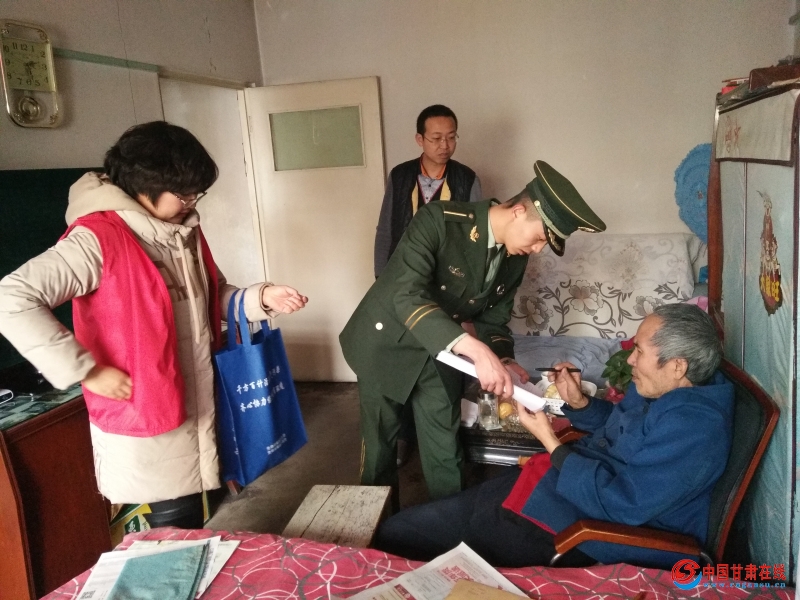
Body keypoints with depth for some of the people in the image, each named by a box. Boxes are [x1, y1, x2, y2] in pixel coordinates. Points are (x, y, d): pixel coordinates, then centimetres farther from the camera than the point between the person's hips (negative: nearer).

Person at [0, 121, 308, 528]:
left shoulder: (186, 231, 6)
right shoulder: (98, 239, -20)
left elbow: (214, 295, 16)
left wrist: (260, 299, -4)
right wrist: (88, 371, -24)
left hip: (194, 410, 7)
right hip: (142, 423, -7)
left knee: (190, 528, 20)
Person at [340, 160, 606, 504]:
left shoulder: (515, 259, -6)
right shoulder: (439, 220, -28)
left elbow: (493, 318, 5)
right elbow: (406, 296, -39)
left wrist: (502, 360, -17)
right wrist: (474, 349, -49)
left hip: (438, 353, 5)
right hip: (387, 343, -4)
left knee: (444, 452, 9)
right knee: (380, 443, 12)